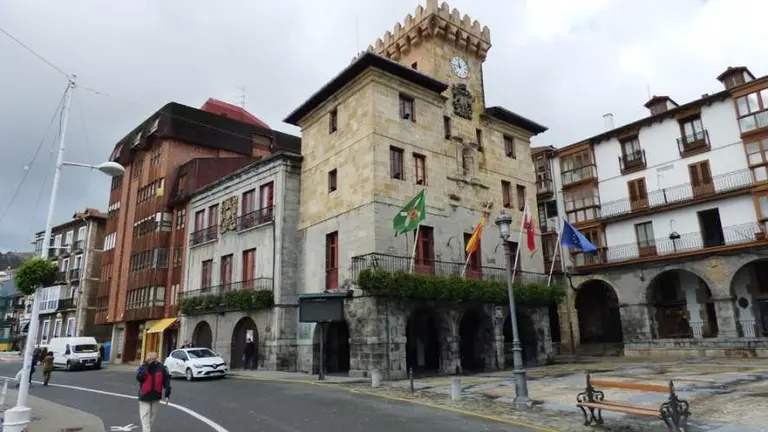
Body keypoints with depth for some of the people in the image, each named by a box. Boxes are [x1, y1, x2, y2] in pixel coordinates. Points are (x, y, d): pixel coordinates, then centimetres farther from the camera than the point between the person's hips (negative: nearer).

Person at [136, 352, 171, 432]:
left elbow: (166, 380, -2)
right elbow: (138, 377, -26)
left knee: (153, 414, 16)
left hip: (156, 395, 2)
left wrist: (167, 393, -5)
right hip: (144, 395, -2)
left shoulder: (161, 367, -6)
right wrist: (146, 367, -28)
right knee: (145, 415, -6)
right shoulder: (143, 367, -8)